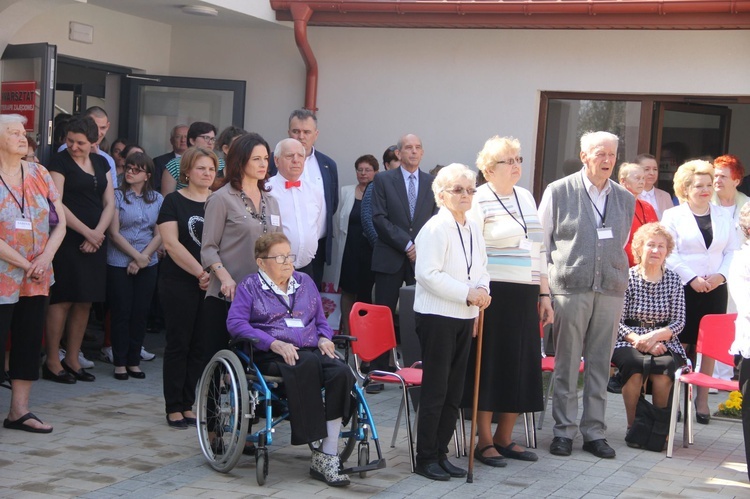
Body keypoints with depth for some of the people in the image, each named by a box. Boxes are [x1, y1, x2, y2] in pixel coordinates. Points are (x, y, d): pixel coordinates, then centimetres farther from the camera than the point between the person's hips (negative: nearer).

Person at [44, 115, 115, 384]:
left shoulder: (101, 163, 14)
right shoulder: (59, 161, -3)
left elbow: (110, 203, 11)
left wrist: (98, 233, -5)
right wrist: (87, 232, -13)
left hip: (96, 239, 6)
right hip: (68, 239, -6)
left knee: (85, 301, 7)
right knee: (63, 299, -6)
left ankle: (72, 360, 16)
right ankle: (52, 362, 0)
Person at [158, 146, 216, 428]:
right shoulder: (174, 201, 0)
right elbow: (172, 244, -10)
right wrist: (200, 272, -17)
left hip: (211, 285, 4)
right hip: (179, 284, -3)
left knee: (201, 346, 5)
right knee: (178, 344, 1)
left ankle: (189, 405, 14)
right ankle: (174, 408, 7)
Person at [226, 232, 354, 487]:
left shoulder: (305, 282, 24)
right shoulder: (250, 286, 9)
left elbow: (321, 320, 30)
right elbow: (235, 322, -6)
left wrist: (324, 338, 5)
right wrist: (274, 343, -17)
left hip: (312, 350, 5)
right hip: (271, 356, -4)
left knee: (342, 373, -29)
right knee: (307, 364, -39)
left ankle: (328, 456, -29)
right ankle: (316, 444, -35)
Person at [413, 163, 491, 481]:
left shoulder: (473, 230, 12)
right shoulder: (435, 229, -13)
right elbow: (428, 274, -20)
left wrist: (483, 289, -2)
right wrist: (468, 293, -20)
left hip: (465, 317, 8)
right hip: (437, 316, -8)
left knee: (454, 392, 11)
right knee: (435, 391, -2)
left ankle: (440, 453, 20)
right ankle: (425, 458, 8)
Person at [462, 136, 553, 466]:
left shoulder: (526, 197, 15)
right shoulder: (479, 201, -6)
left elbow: (539, 249, 20)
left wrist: (544, 294, 17)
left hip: (525, 295, 7)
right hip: (494, 294, -7)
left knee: (522, 368, 8)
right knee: (490, 365, -1)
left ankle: (504, 438, 20)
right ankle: (485, 442, 10)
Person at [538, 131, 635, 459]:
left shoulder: (625, 199, 11)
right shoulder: (559, 191, 2)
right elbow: (542, 241, 4)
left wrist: (615, 275, 13)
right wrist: (546, 284, -1)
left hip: (610, 290, 3)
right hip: (570, 288, -3)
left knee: (600, 365, 7)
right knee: (566, 365, 3)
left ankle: (594, 432, 15)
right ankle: (563, 431, 12)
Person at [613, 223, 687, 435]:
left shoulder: (673, 280, 8)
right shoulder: (627, 278, 0)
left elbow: (679, 322, 3)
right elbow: (617, 322, -3)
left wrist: (655, 336, -15)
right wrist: (639, 340, -18)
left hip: (664, 343, 1)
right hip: (628, 342, -1)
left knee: (664, 366, -31)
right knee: (634, 363, -34)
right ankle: (633, 426, -20)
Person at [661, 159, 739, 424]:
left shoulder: (723, 216, 12)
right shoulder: (673, 216, 2)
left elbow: (732, 251, 10)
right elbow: (669, 254, -6)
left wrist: (721, 274, -7)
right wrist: (691, 278, -14)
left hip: (715, 290, 3)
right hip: (684, 290, -3)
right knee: (681, 345, -3)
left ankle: (702, 400, 11)